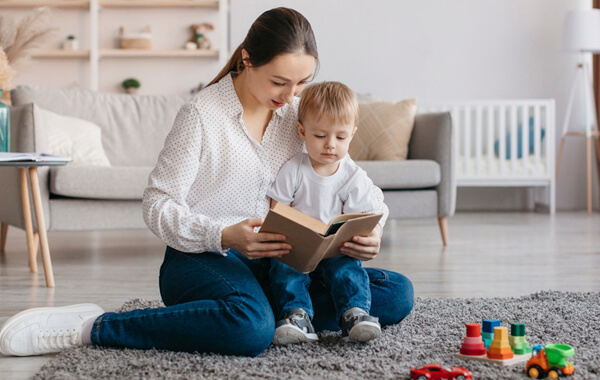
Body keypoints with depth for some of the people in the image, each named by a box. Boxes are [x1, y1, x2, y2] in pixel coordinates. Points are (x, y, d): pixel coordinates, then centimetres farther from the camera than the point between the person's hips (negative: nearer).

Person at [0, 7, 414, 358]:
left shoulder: (298, 111, 7)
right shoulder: (201, 114, -9)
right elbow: (159, 205, -11)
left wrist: (371, 228, -12)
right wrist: (224, 237, -29)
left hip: (272, 261, 6)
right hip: (200, 258, -6)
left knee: (398, 294, -10)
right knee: (251, 329, -41)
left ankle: (276, 313, -14)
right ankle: (89, 327, -29)